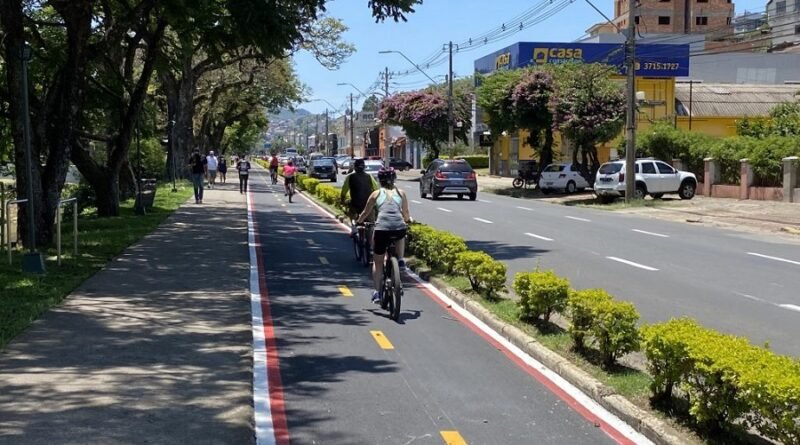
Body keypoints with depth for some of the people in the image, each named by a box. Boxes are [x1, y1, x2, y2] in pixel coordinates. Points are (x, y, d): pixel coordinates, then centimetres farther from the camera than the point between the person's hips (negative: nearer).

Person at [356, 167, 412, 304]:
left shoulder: (376, 193, 16)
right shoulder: (400, 193, 19)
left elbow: (365, 213, 22)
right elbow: (406, 214, 27)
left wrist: (358, 222, 42)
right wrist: (408, 220, 49)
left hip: (382, 228, -1)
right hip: (399, 228, 1)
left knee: (377, 262, 17)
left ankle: (377, 292, 11)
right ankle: (401, 261, 21)